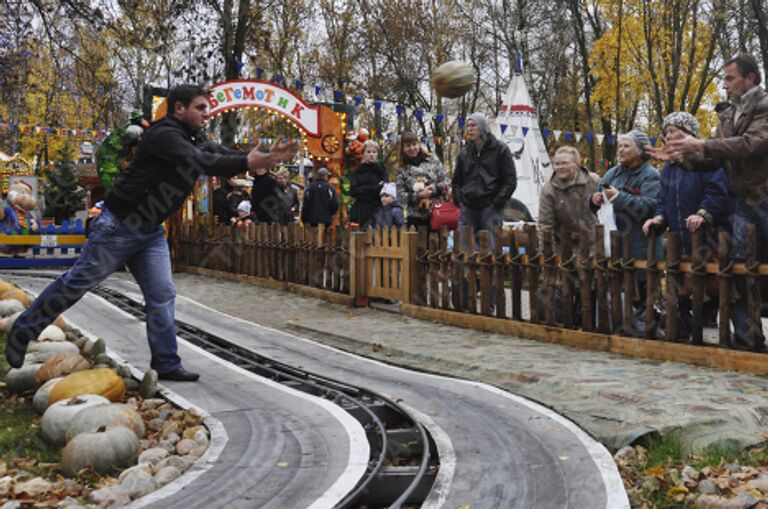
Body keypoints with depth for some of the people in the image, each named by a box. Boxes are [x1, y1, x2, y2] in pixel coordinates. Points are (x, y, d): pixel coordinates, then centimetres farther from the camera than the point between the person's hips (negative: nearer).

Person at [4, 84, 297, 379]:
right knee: (76, 283, 3)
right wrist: (249, 162, -39)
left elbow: (223, 156, -2)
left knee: (162, 295, 1)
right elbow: (204, 163, -35)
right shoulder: (165, 136, -22)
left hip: (150, 232, 8)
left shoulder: (196, 140, 7)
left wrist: (267, 158, -16)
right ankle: (22, 331, 20)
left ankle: (166, 364, 7)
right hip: (118, 226, -8)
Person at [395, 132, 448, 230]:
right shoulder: (402, 170, 3)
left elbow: (445, 183, 4)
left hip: (436, 214, 0)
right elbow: (400, 196, -1)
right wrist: (418, 195, -14)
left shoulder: (433, 161, 4)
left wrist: (433, 189, -14)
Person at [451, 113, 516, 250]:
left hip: (490, 209, -4)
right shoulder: (464, 153, 15)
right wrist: (459, 201, 7)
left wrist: (496, 203, -9)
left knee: (491, 247, -5)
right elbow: (456, 181, 23)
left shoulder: (500, 150, 2)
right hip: (467, 209, 4)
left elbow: (510, 181, -2)